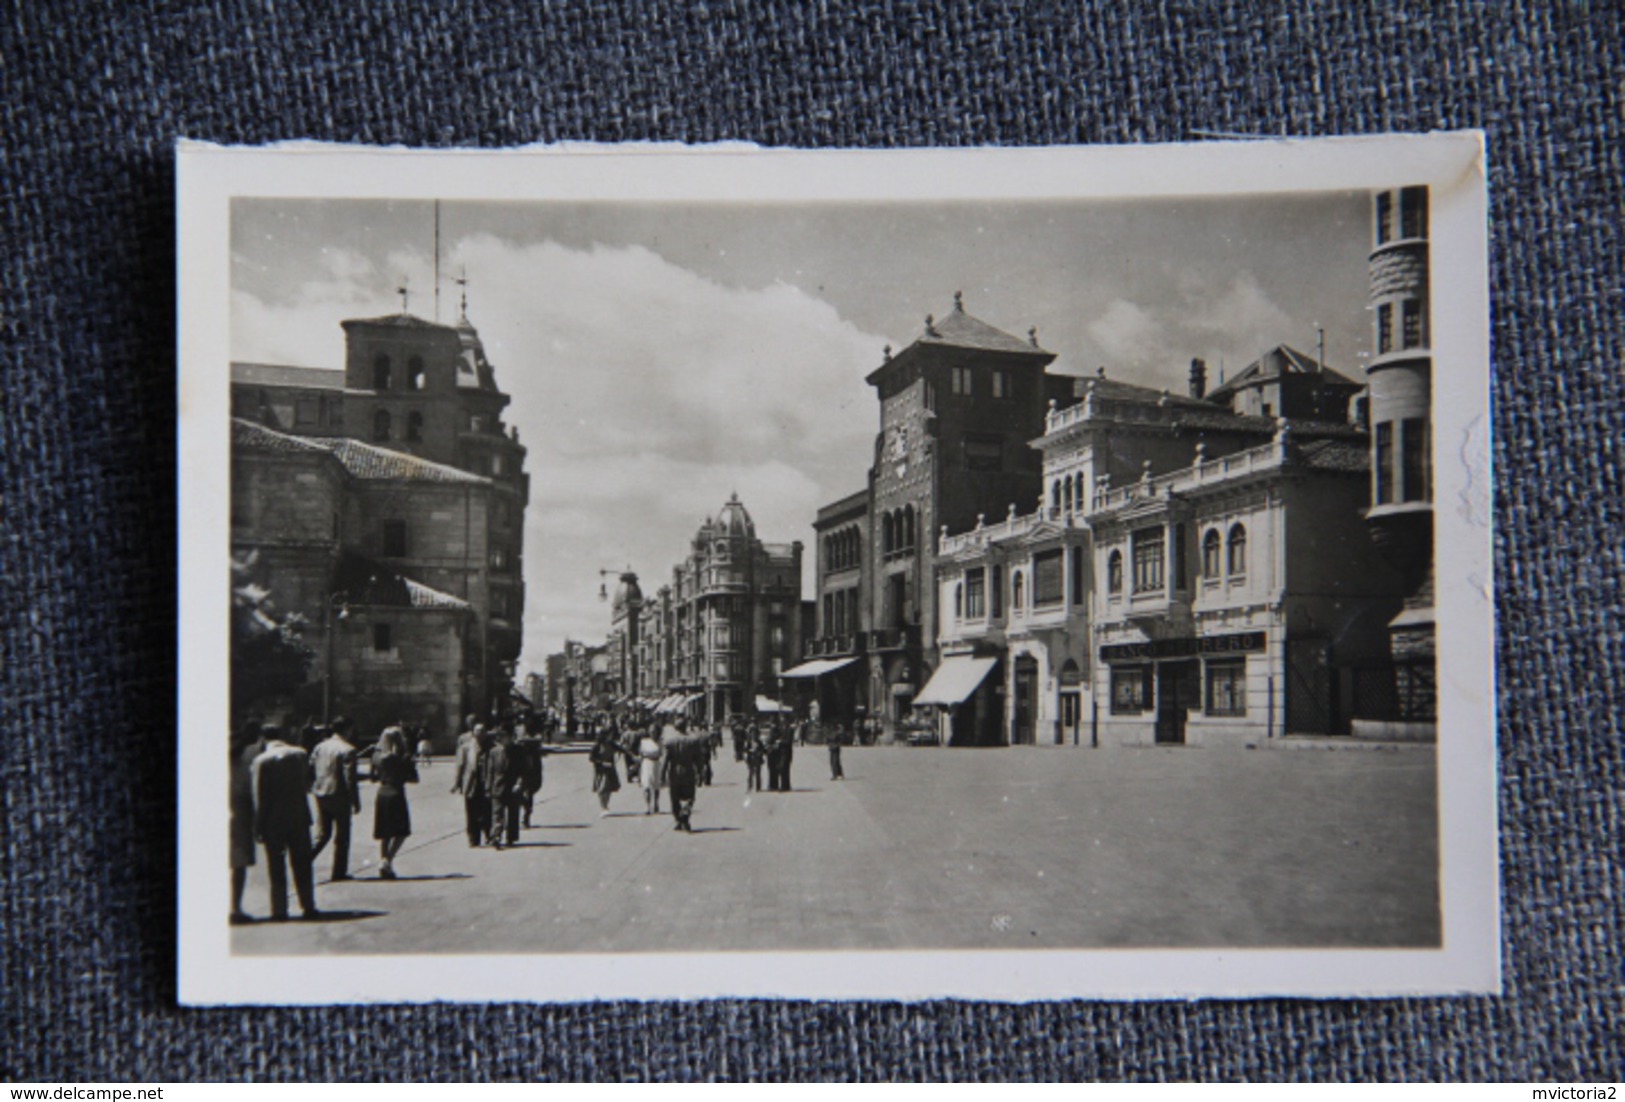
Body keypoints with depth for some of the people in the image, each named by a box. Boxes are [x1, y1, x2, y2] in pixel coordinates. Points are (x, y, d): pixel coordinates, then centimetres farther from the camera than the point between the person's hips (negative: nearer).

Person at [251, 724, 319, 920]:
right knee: (302, 864, 12)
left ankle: (279, 910, 5)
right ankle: (308, 906, 13)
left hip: (274, 821, -3)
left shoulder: (262, 760, -10)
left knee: (276, 867, 5)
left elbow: (259, 797, -10)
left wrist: (259, 826, -6)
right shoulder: (300, 754, 1)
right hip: (299, 817, 3)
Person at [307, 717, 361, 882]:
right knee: (341, 837, 6)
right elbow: (350, 779, -16)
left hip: (320, 796, 6)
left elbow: (310, 770, 10)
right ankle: (339, 872, 10)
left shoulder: (320, 746, 7)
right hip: (339, 797, -6)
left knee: (322, 834, 15)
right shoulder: (347, 750, -13)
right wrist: (355, 802, -10)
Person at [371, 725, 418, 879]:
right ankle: (387, 861, -9)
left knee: (384, 834, 12)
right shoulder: (403, 757, -10)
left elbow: (374, 777, 9)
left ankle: (383, 862, 12)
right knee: (401, 832, 6)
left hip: (381, 795, 5)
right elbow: (414, 778, -7)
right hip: (396, 794, -5)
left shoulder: (377, 756, 2)